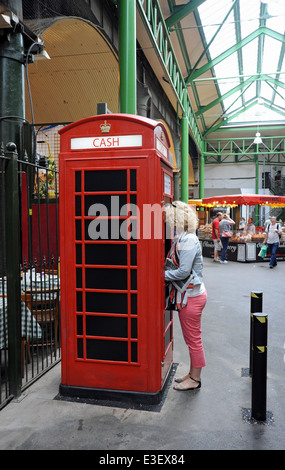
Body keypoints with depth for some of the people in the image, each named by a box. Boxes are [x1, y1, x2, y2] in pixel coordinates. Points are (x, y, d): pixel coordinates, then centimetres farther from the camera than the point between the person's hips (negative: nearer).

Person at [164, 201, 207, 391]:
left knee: (193, 339, 5)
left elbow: (183, 271, -25)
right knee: (191, 338, 20)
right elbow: (178, 265, 13)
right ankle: (193, 373, 35)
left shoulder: (189, 240, -21)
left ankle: (195, 379, 21)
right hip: (190, 294, 10)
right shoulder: (183, 238, 9)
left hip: (192, 296, -10)